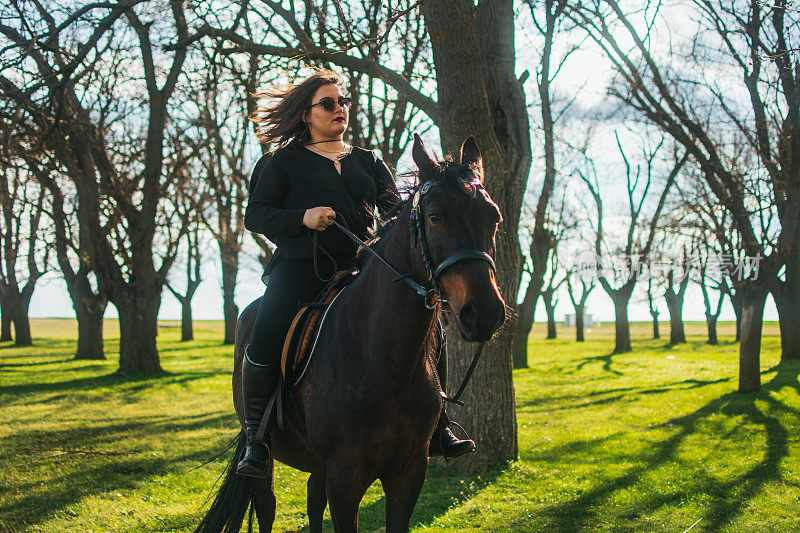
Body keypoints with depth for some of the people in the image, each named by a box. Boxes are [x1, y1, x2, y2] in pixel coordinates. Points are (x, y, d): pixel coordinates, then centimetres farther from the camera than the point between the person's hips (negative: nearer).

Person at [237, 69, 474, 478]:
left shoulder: (369, 161, 23)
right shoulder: (285, 163, 12)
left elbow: (395, 209, 15)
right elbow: (255, 215, 4)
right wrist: (303, 217, -14)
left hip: (360, 268, 3)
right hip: (300, 271, -3)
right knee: (264, 346, -25)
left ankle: (436, 429, -6)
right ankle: (256, 437, -5)